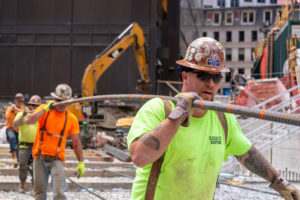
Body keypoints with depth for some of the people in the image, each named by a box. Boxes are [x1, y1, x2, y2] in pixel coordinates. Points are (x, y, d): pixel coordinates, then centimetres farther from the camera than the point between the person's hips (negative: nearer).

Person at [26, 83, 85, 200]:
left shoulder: (71, 119, 1)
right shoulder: (44, 109, 1)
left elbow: (76, 143, 7)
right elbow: (28, 121, -16)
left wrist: (81, 163, 2)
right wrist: (45, 109, -19)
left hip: (57, 160, -1)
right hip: (40, 158, 1)